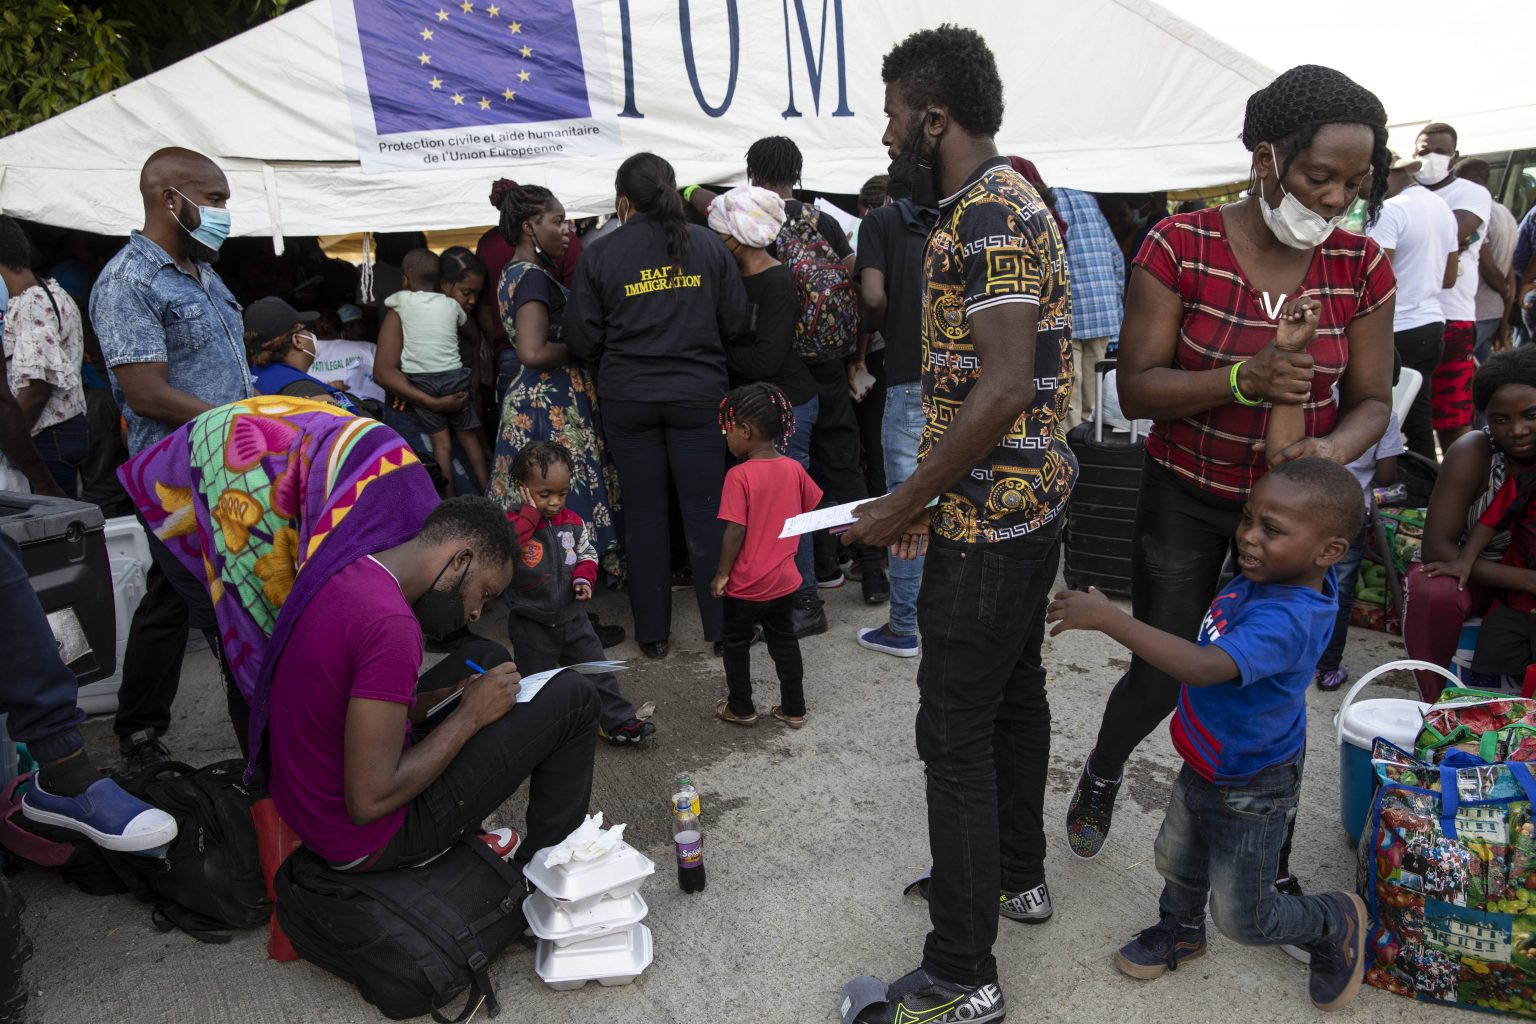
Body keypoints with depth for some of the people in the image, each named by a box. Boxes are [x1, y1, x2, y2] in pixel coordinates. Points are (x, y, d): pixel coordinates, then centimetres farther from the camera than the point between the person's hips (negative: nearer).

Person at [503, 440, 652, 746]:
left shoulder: (572, 522, -2)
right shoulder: (513, 523, -16)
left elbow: (587, 554, 12)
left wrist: (584, 578, -8)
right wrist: (530, 512, -31)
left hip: (573, 617, 4)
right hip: (532, 625, -4)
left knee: (597, 672, 11)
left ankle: (620, 723, 21)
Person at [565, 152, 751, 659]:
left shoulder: (599, 255, -3)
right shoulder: (708, 244, -1)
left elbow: (581, 340, -3)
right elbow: (736, 323, 0)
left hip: (627, 398, 0)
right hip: (698, 393, 0)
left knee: (644, 514, 9)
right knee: (707, 511, 7)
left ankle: (653, 633, 17)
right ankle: (722, 624, 14)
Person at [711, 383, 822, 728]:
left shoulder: (739, 475, -21)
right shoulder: (794, 468, -4)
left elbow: (735, 532, -21)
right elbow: (811, 512, 8)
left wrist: (721, 574, -10)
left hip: (746, 583, -5)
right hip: (784, 580, 5)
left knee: (736, 643, 15)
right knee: (784, 641, 18)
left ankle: (741, 708, 26)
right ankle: (794, 709, 25)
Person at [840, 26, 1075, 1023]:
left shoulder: (988, 214, -18)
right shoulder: (1013, 198, 15)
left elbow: (1003, 388, -27)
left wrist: (899, 507, -19)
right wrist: (925, 495, 17)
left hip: (988, 520, -11)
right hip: (1028, 503, 11)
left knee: (955, 734, -4)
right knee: (1015, 692, 21)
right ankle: (1017, 874, 39)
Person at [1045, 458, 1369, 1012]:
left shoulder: (1286, 619, -39)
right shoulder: (1268, 577, -12)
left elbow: (1205, 667, -52)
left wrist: (1109, 619, -54)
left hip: (1251, 790, -8)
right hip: (1205, 764, 8)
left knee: (1242, 915, 12)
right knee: (1176, 860, 27)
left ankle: (1338, 924, 39)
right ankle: (1179, 932, 55)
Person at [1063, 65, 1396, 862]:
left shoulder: (1361, 268, -5)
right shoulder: (1180, 246, -13)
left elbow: (1370, 400, 1)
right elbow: (1136, 388, -15)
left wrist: (1334, 448, -23)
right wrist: (1244, 378, -32)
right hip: (1185, 498, -2)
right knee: (1162, 676, 4)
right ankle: (1101, 773, 39)